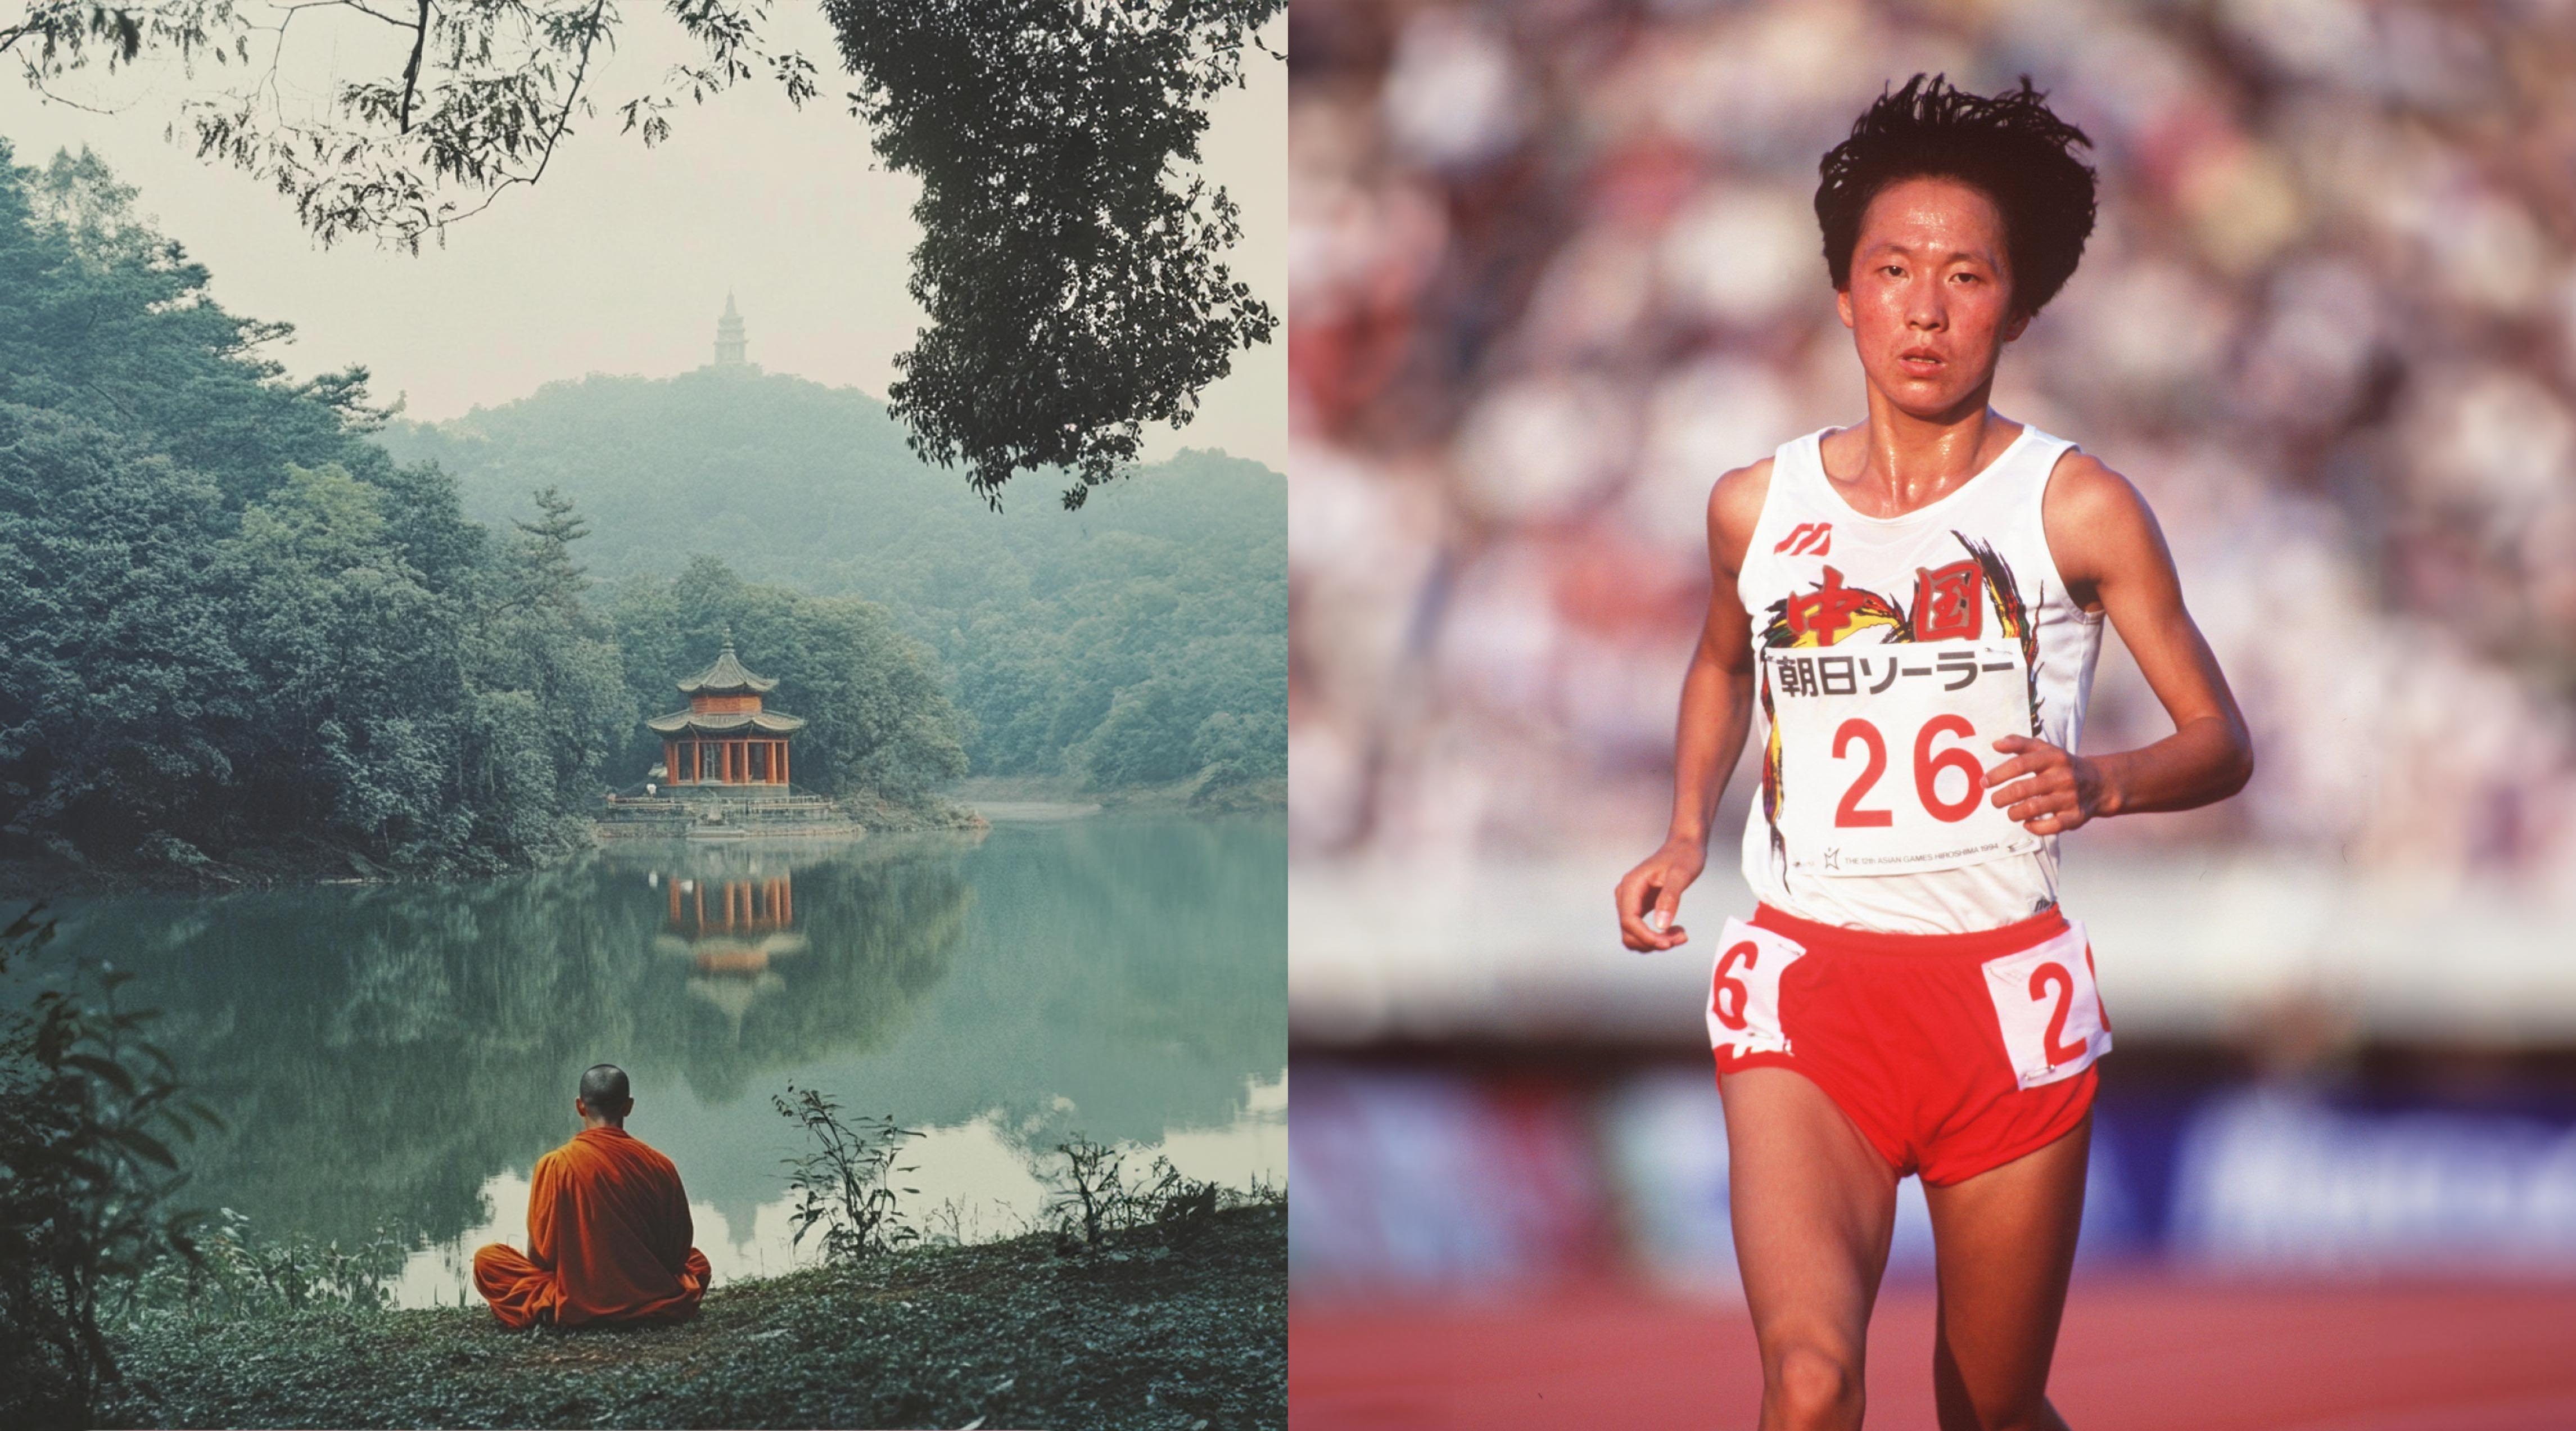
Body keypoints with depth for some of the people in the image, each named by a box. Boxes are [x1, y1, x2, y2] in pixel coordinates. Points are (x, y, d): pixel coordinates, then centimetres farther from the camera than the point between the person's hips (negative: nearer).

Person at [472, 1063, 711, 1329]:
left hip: (575, 1308, -2)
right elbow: (679, 1250, 5)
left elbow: (540, 1254, -4)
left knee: (486, 1258, 15)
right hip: (653, 1305, 3)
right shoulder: (660, 1166, -3)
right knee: (698, 1261, 33)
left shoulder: (555, 1165, -9)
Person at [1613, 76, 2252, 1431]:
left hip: (2007, 984, 0)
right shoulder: (1758, 506, 6)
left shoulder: (2076, 507, -1)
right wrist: (1685, 835, 12)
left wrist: (2100, 783, -17)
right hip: (1807, 978, 0)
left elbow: (2220, 740, 3)